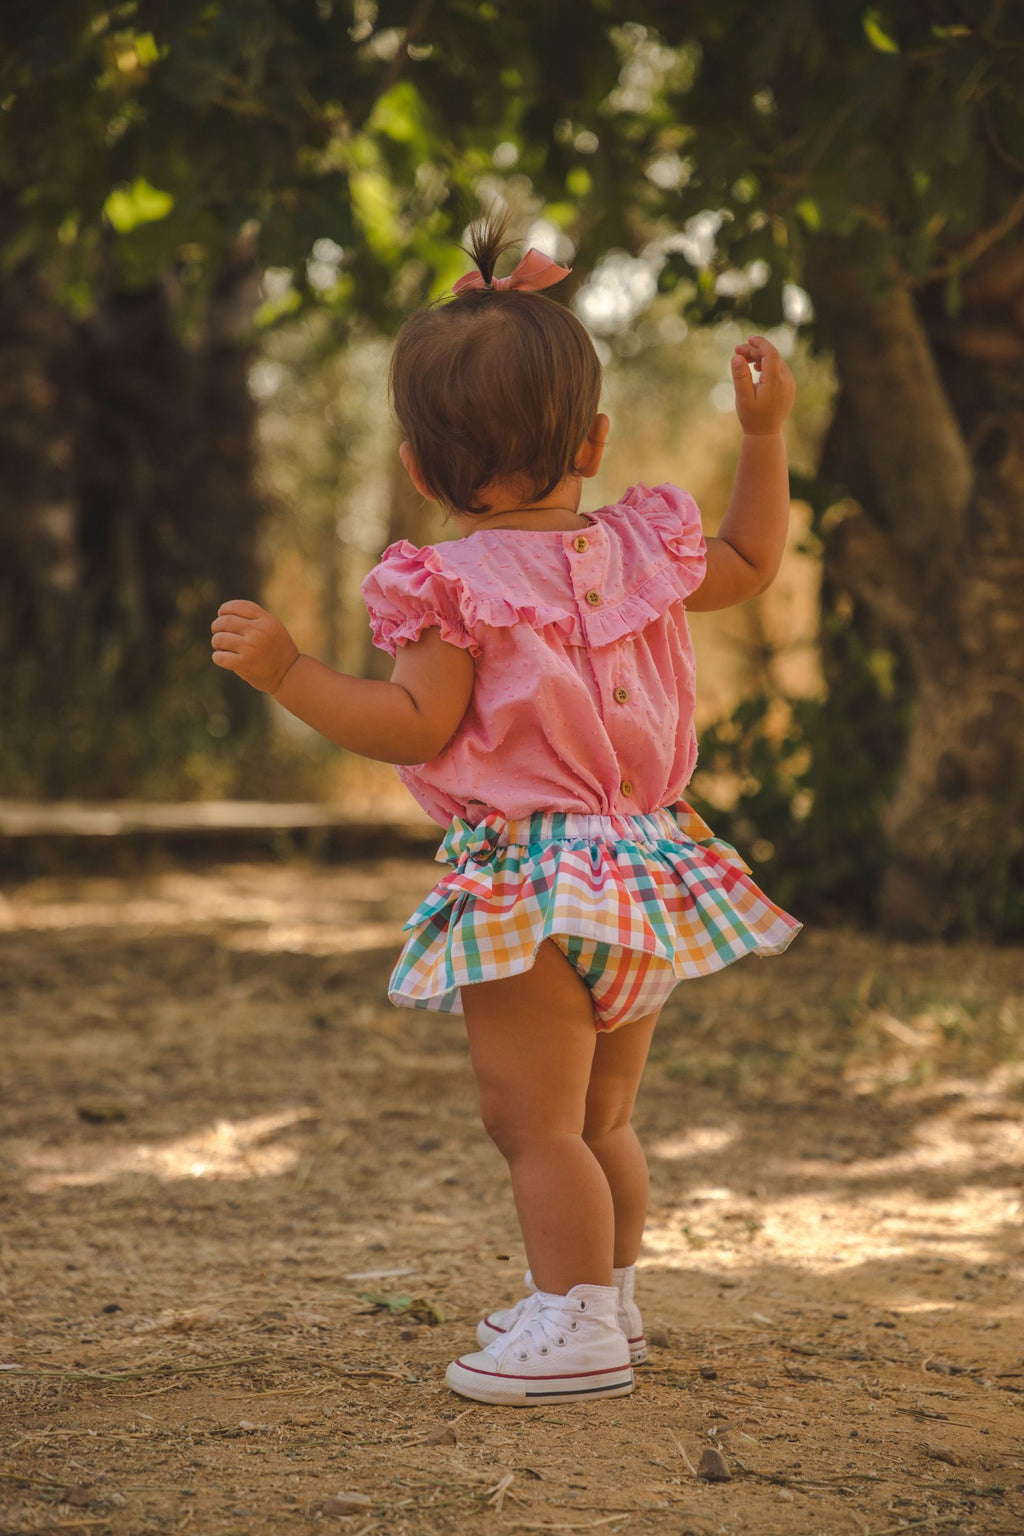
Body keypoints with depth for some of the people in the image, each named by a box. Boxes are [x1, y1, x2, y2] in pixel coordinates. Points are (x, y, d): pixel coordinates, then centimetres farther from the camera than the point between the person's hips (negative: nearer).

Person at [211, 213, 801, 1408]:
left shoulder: (454, 586, -13)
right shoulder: (642, 547, 6)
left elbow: (413, 728, -18)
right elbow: (750, 564, 23)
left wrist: (286, 670, -17)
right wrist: (764, 435, 26)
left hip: (530, 884, -8)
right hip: (645, 873, 8)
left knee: (534, 1123, -2)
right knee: (600, 1119, 21)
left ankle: (576, 1327, -1)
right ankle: (603, 1296, 32)